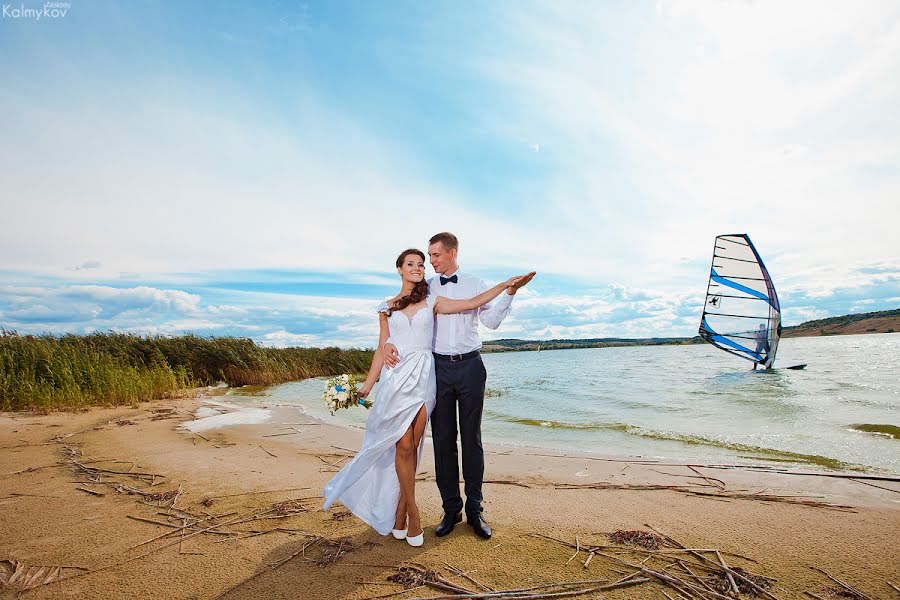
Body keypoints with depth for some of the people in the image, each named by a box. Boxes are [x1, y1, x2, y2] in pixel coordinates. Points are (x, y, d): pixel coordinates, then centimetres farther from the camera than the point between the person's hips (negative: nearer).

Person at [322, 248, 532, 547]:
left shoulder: (433, 303, 9)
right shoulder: (387, 307, 10)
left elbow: (472, 303, 3)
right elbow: (382, 349, 10)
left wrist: (505, 284, -2)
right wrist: (367, 385, 6)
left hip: (423, 377, 0)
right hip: (397, 377, 0)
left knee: (411, 446, 3)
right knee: (403, 446, -3)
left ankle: (400, 512, 17)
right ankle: (412, 515, 11)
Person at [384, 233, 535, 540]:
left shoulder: (475, 285, 7)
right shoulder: (426, 289, 9)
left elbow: (491, 321, -3)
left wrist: (510, 292, -15)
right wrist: (388, 342, -11)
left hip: (470, 366, -1)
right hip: (439, 367, 1)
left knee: (472, 439, 6)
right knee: (443, 440, 5)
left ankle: (474, 509, 17)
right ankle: (451, 509, 19)